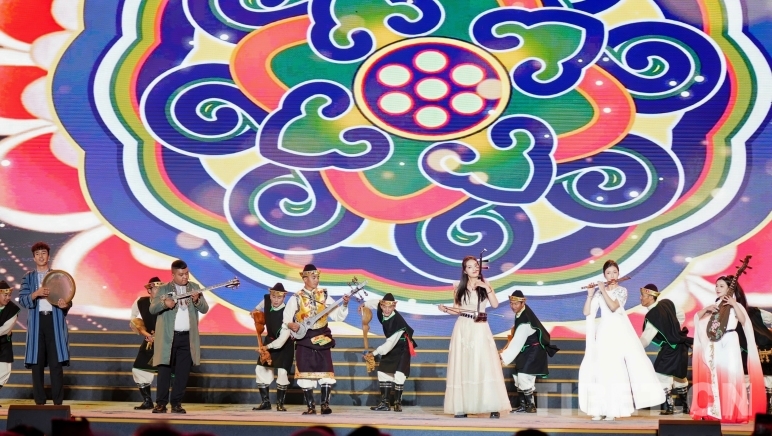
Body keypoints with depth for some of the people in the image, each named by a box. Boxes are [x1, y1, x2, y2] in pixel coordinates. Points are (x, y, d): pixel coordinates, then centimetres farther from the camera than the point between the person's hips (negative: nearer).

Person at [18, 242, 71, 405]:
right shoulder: (28, 277, 12)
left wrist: (66, 304, -16)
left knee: (56, 363, -6)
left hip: (55, 321, -1)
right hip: (36, 321, 1)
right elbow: (22, 300, 1)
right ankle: (39, 402, 5)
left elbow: (67, 299, 7)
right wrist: (36, 294, -17)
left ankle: (58, 402, -5)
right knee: (37, 363, 0)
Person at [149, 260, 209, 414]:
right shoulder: (162, 289, 1)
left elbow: (205, 309, 4)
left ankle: (176, 403, 9)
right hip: (167, 337, -2)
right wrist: (164, 303, -26)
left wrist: (197, 301, -17)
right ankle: (161, 403, 4)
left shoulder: (195, 288, 9)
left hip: (187, 337, 2)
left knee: (182, 372, 3)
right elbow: (152, 309, -6)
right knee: (164, 370, -2)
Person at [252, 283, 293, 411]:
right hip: (269, 340, 6)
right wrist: (256, 311, 2)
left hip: (285, 344, -6)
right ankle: (265, 402, 13)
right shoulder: (266, 300, -14)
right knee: (260, 369, 1)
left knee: (282, 372, -16)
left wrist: (268, 347, -37)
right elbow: (259, 308, 17)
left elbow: (283, 338, -35)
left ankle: (280, 403, 2)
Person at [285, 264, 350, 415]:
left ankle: (325, 404, 0)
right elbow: (285, 319, -1)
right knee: (306, 374, -1)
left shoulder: (324, 296, 5)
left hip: (322, 338, 2)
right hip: (304, 340, -1)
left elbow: (338, 316, 2)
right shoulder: (296, 298, 0)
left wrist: (344, 305, -14)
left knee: (325, 372, -4)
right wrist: (291, 325, -21)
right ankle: (310, 406, 6)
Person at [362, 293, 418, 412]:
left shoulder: (398, 322, -35)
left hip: (402, 348, -8)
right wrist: (364, 305, -3)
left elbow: (390, 343, -32)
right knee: (383, 371, 5)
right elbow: (374, 303, 12)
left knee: (399, 374, -17)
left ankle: (398, 403, -3)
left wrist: (375, 353, -26)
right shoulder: (381, 312, -15)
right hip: (390, 348, 8)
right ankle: (384, 403, 10)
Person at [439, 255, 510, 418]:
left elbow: (495, 304, -4)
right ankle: (462, 407, 0)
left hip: (480, 329, -1)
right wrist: (445, 309, -8)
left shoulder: (484, 285, 6)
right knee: (462, 367, -2)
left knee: (485, 365, -9)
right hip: (463, 329, 1)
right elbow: (457, 310, 11)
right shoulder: (460, 288, 8)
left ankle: (493, 407, -9)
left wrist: (487, 288, -13)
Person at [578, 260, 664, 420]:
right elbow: (586, 312, 1)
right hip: (604, 333, 2)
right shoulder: (599, 293, 8)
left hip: (620, 332, -2)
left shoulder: (622, 291, 2)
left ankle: (613, 409, -4)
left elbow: (613, 306, -17)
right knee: (602, 369, -2)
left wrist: (603, 290, -13)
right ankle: (601, 409, -1)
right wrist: (590, 295, -9)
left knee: (616, 370, -7)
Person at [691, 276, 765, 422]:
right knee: (715, 376, 4)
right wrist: (707, 309, -3)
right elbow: (697, 317, 13)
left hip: (729, 343, -5)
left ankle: (732, 412, -6)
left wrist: (734, 305, -21)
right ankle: (715, 412, 9)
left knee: (730, 375, -10)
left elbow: (743, 320, -14)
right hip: (715, 345, 5)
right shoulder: (715, 306, 15)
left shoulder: (736, 305, 1)